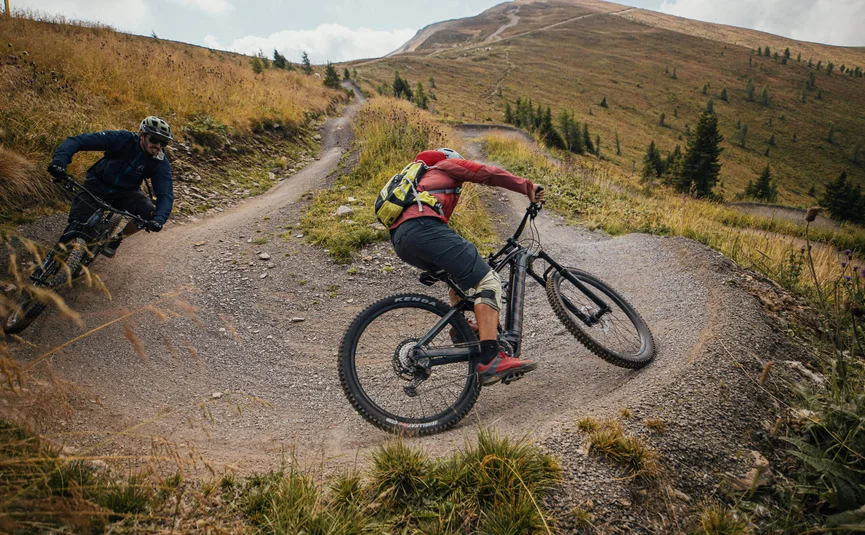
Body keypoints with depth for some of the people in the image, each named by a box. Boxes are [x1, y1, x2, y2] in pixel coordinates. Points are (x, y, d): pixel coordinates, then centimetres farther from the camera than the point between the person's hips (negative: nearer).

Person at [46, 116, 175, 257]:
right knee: (77, 225, -19)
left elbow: (166, 194, -25)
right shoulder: (122, 139, -22)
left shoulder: (161, 163, -17)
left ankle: (116, 239, 5)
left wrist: (159, 219, -44)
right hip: (98, 186, -2)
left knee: (149, 215, -26)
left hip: (126, 192, 2)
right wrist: (59, 160, -41)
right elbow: (78, 141, -23)